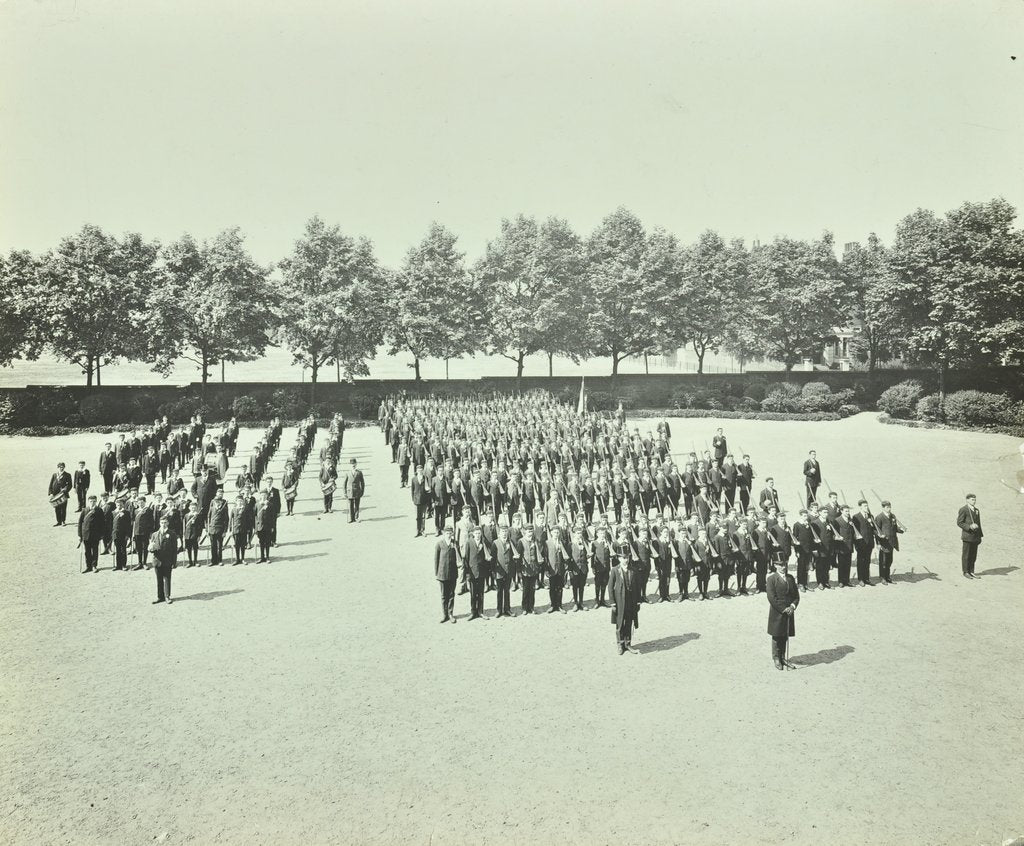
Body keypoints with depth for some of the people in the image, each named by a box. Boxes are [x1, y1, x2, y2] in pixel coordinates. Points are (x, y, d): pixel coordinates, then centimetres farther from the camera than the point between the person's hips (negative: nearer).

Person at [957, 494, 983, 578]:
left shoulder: (976, 510, 13)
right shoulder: (963, 509, -7)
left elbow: (978, 523, 17)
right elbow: (959, 523, -10)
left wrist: (980, 535, 13)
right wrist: (969, 526, -22)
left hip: (975, 537, 6)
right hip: (967, 536, -6)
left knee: (973, 555, 8)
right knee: (966, 555, 1)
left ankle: (971, 571, 17)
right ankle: (965, 572, 10)